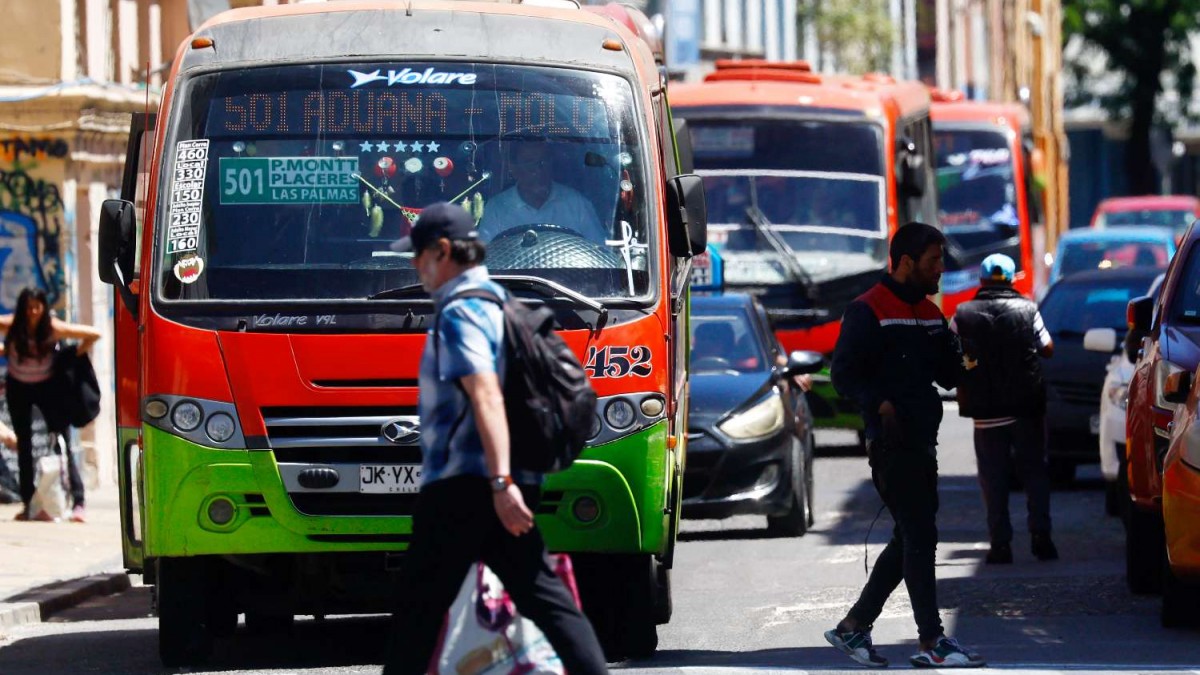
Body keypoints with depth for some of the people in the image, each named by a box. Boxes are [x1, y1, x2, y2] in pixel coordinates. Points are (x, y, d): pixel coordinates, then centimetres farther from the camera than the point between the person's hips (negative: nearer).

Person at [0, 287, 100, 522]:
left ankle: (78, 503, -18)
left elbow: (93, 335, -16)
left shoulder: (53, 328, -21)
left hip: (47, 387, -2)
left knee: (63, 442, -12)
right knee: (24, 444, 6)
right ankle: (28, 504, 10)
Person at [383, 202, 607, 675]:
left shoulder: (460, 312, -11)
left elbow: (487, 396, -23)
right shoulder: (494, 302, 20)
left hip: (463, 481, -9)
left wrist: (500, 481, -31)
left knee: (422, 601, -2)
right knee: (541, 594, 6)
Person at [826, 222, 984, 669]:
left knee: (909, 540, 12)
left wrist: (966, 356, -2)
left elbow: (949, 376, 17)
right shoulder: (869, 311, -8)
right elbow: (844, 373, -12)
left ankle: (853, 626, 20)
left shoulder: (930, 314, 17)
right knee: (919, 536, -10)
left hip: (922, 442, 9)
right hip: (891, 443, -9)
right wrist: (878, 403, -26)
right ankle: (931, 643, -8)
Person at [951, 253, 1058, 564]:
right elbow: (1048, 349, 5)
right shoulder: (1027, 309, -3)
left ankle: (1000, 544, 0)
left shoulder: (963, 316, -3)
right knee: (1035, 472, 10)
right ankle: (1040, 536, 2)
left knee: (993, 479, 5)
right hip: (1027, 409, 0)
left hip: (986, 413, 0)